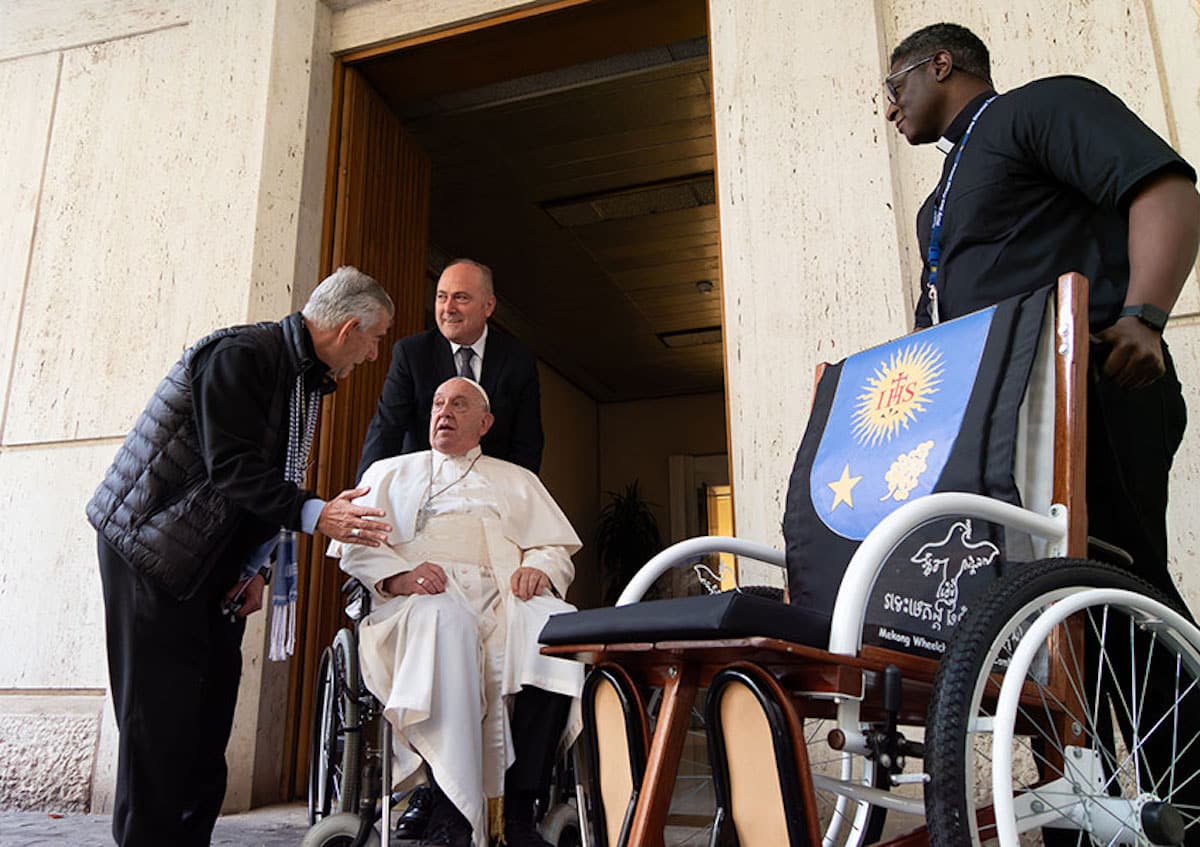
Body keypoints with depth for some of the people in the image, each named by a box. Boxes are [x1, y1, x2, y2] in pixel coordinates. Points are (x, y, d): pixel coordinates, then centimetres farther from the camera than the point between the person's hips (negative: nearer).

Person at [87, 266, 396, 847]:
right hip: (152, 544, -8)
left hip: (217, 558, 8)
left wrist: (256, 566, 4)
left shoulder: (307, 379, 9)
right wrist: (314, 515, -34)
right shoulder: (243, 355, -19)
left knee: (211, 707, 7)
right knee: (162, 709, -6)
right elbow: (233, 468, -26)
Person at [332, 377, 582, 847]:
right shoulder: (390, 472, 28)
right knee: (443, 619, -40)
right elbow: (355, 544, 12)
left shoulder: (517, 480, 31)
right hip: (422, 598, -1)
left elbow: (559, 548, 19)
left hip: (503, 599, 2)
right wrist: (398, 576, -10)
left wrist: (539, 569, -5)